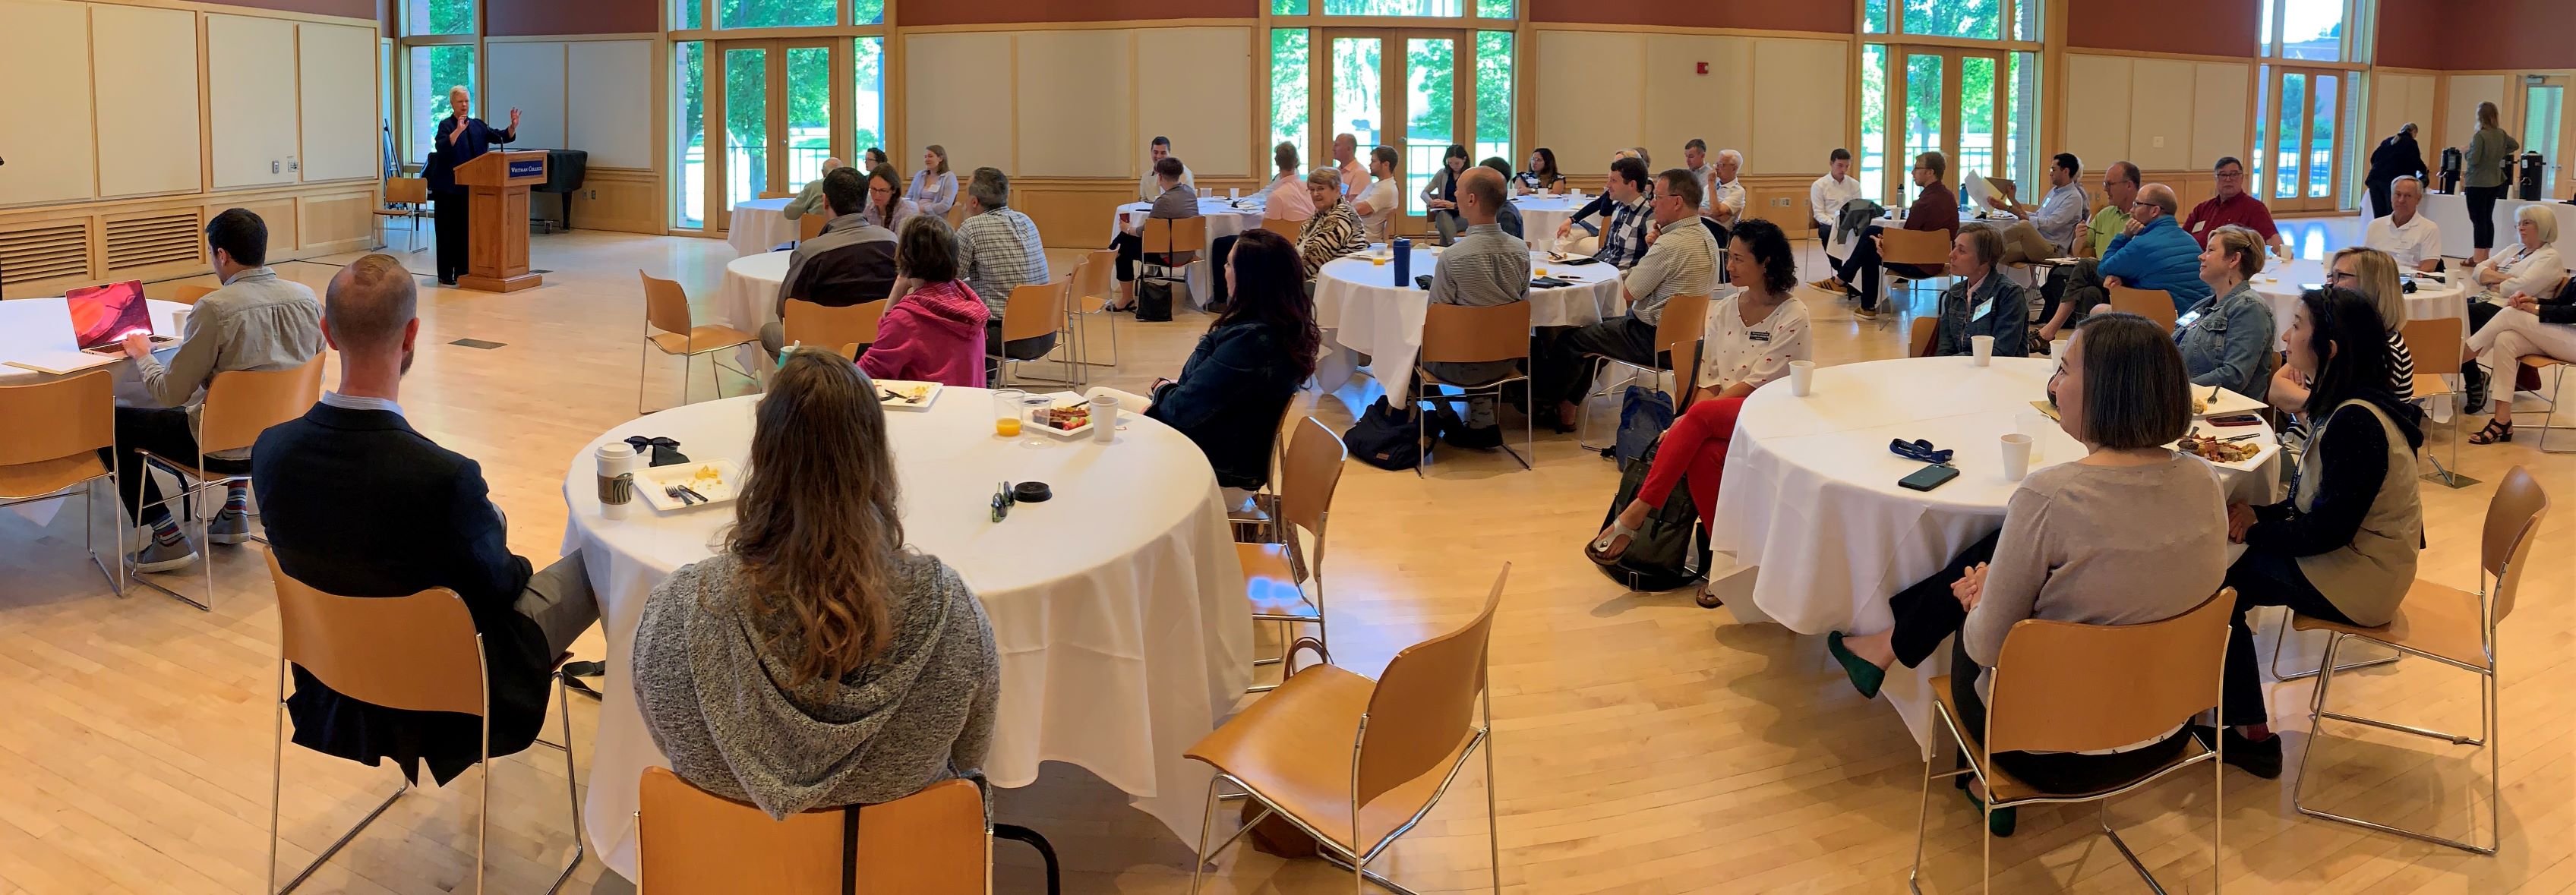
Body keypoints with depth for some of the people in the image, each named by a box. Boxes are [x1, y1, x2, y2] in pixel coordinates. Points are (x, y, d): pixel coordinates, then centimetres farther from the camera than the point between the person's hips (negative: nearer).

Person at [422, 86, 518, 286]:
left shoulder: (478, 125, 9)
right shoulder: (446, 125, -7)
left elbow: (502, 137, 4)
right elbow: (441, 147, -24)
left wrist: (513, 126, -15)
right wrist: (458, 130, -35)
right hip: (448, 188, -5)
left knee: (467, 229, 8)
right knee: (448, 230, -1)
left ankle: (462, 272, 15)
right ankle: (445, 275, 3)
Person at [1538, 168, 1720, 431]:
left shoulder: (1671, 244, -26)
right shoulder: (1706, 238, 5)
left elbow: (1628, 293, -17)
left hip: (1653, 340, -10)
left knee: (1571, 339, 2)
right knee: (1597, 328, 24)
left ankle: (1540, 400, 23)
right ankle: (1566, 409, 25)